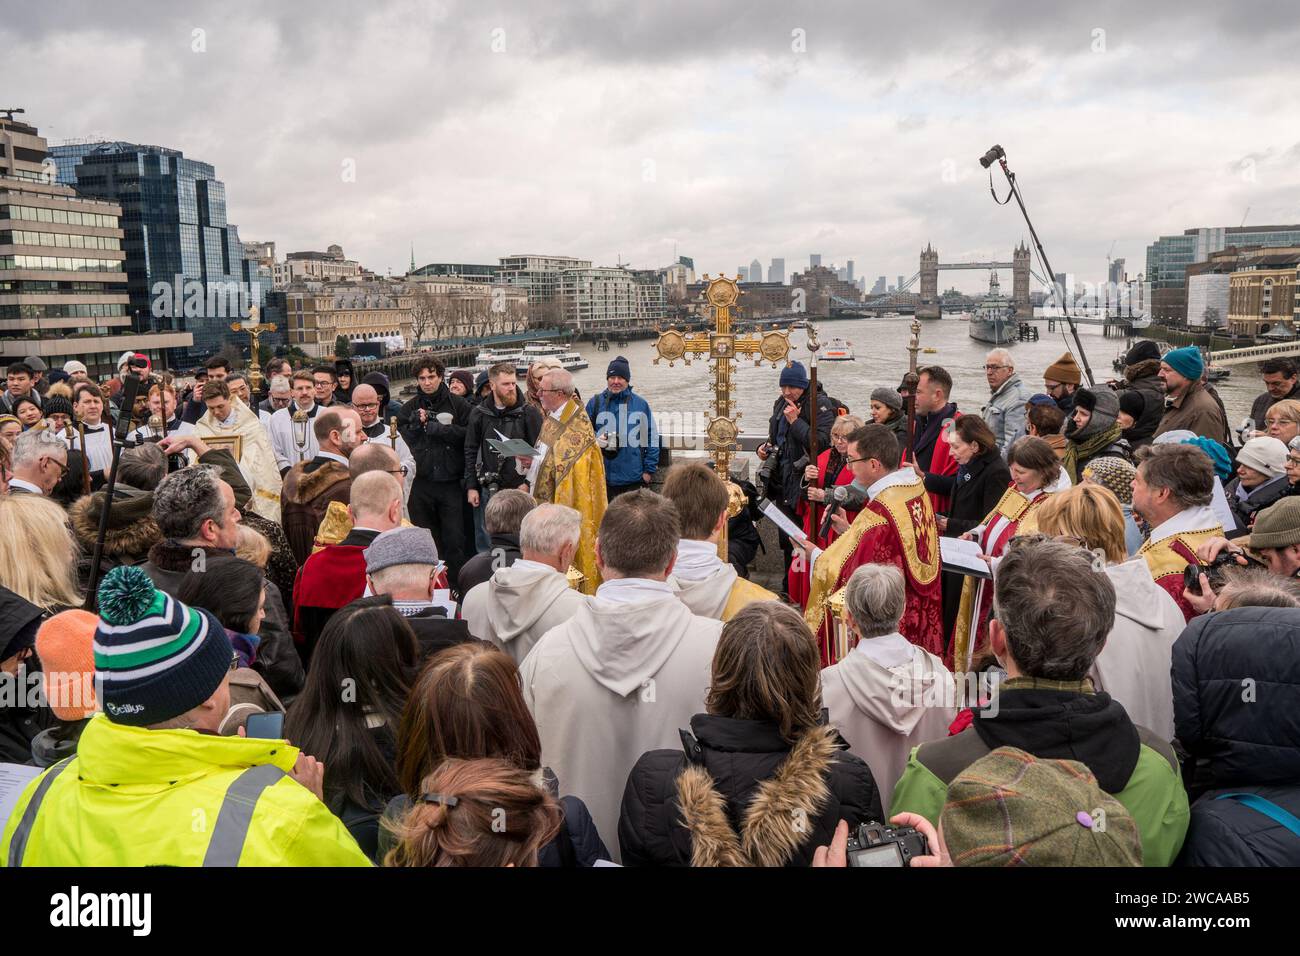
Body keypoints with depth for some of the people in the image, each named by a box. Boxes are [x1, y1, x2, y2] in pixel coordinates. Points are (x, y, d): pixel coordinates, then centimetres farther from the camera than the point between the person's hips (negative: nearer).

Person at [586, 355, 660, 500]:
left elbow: (652, 438, 5)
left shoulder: (641, 404, 1)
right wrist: (595, 441, -12)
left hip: (633, 478, -1)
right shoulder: (595, 402, 2)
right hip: (602, 478, 1)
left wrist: (649, 470, 1)